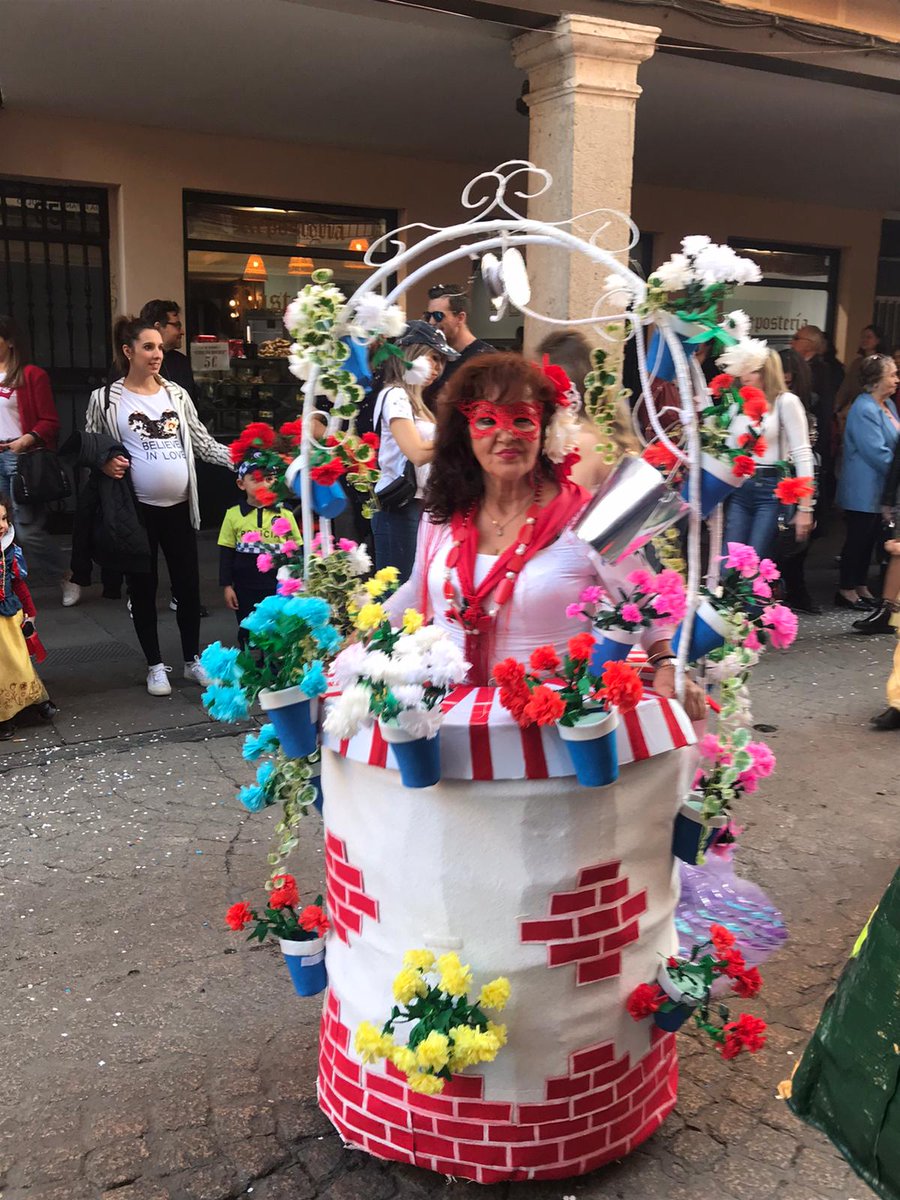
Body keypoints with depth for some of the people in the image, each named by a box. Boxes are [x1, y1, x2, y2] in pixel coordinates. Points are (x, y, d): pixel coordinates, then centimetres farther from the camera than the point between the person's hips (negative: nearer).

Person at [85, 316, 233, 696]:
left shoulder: (176, 393, 7)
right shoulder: (105, 398, -3)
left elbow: (203, 443, 6)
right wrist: (105, 464, -18)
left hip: (179, 506, 3)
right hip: (138, 509, -3)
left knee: (188, 584, 9)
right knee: (143, 587, 7)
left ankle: (193, 660, 25)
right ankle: (155, 665, 22)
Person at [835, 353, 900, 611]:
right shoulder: (864, 410, -20)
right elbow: (878, 454, -23)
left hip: (879, 490, 9)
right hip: (864, 490, -9)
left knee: (869, 539, 15)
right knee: (858, 538, 0)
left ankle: (861, 586, 25)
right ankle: (846, 590, 11)